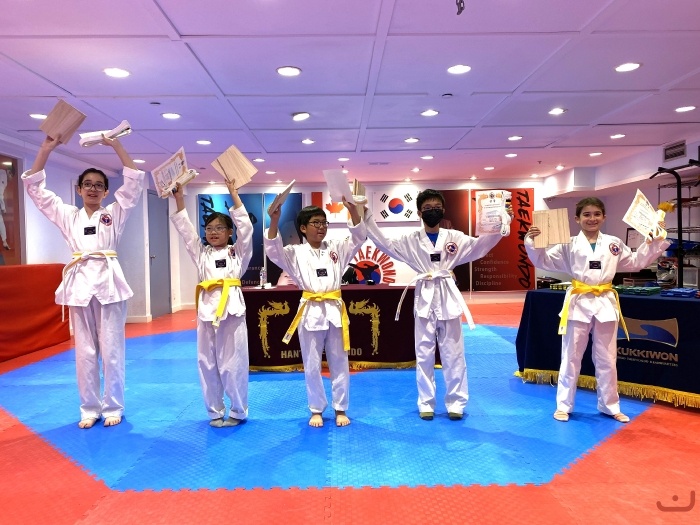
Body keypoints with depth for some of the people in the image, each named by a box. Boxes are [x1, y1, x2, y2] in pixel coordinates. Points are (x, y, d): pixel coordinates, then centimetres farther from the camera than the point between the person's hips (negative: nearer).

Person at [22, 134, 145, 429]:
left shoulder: (115, 213, 7)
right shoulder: (67, 215, 13)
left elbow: (135, 181, -1)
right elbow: (34, 187, 10)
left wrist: (116, 145, -4)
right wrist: (46, 149, 2)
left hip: (109, 282, -2)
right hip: (80, 283, 2)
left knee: (112, 349, 2)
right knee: (85, 351, 8)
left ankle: (113, 408, 15)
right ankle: (90, 409, 20)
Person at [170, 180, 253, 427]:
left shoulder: (238, 251, 8)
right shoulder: (201, 253, 16)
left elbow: (245, 226, -3)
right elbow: (185, 229, 10)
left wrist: (233, 193, -4)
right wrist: (179, 198, 2)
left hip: (232, 308, -4)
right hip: (207, 308, 4)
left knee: (233, 364, 1)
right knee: (207, 364, 9)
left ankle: (238, 412, 17)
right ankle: (215, 412, 23)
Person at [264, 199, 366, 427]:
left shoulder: (337, 248, 7)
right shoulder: (295, 253, 2)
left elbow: (359, 237, -3)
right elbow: (273, 250, -12)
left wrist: (353, 209, -19)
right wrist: (274, 221, -25)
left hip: (335, 311, 2)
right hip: (310, 313, -1)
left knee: (339, 363, 10)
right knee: (312, 365, 9)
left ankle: (340, 409, 25)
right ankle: (316, 410, 26)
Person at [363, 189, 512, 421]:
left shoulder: (455, 237, 4)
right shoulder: (411, 240, 3)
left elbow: (481, 244, -2)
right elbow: (385, 243, -4)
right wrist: (366, 216, -12)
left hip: (448, 299, 0)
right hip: (425, 299, 0)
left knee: (453, 354, 7)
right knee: (424, 355, 8)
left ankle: (456, 403, 21)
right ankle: (426, 404, 20)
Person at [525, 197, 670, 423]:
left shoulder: (614, 243, 5)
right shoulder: (569, 244, -4)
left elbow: (636, 262, 14)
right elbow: (544, 260, -8)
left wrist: (655, 241, 4)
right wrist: (532, 242, -22)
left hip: (605, 303, 3)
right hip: (578, 303, -3)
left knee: (607, 360, 14)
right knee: (571, 358, 6)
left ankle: (610, 406, 31)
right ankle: (563, 406, 19)